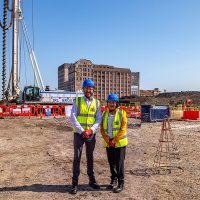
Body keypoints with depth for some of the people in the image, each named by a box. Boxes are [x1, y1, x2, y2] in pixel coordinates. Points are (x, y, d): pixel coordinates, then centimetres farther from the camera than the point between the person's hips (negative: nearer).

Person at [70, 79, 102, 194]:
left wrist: (91, 130, -15)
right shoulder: (77, 101, -2)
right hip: (79, 133, -2)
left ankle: (92, 180, 29)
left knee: (90, 157, 14)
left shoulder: (97, 103, 4)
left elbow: (98, 119, 1)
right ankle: (75, 183, 9)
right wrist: (81, 131, -16)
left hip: (91, 134, 2)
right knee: (77, 158, 0)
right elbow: (73, 118, -8)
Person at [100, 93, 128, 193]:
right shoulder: (105, 114, 7)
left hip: (119, 143, -4)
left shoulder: (121, 113, -6)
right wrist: (108, 140, -8)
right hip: (108, 143, 4)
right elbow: (102, 129, 4)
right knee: (111, 162, 14)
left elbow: (123, 129, -11)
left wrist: (114, 141, -14)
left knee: (119, 163, 0)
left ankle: (121, 183, 12)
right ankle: (114, 180, 31)